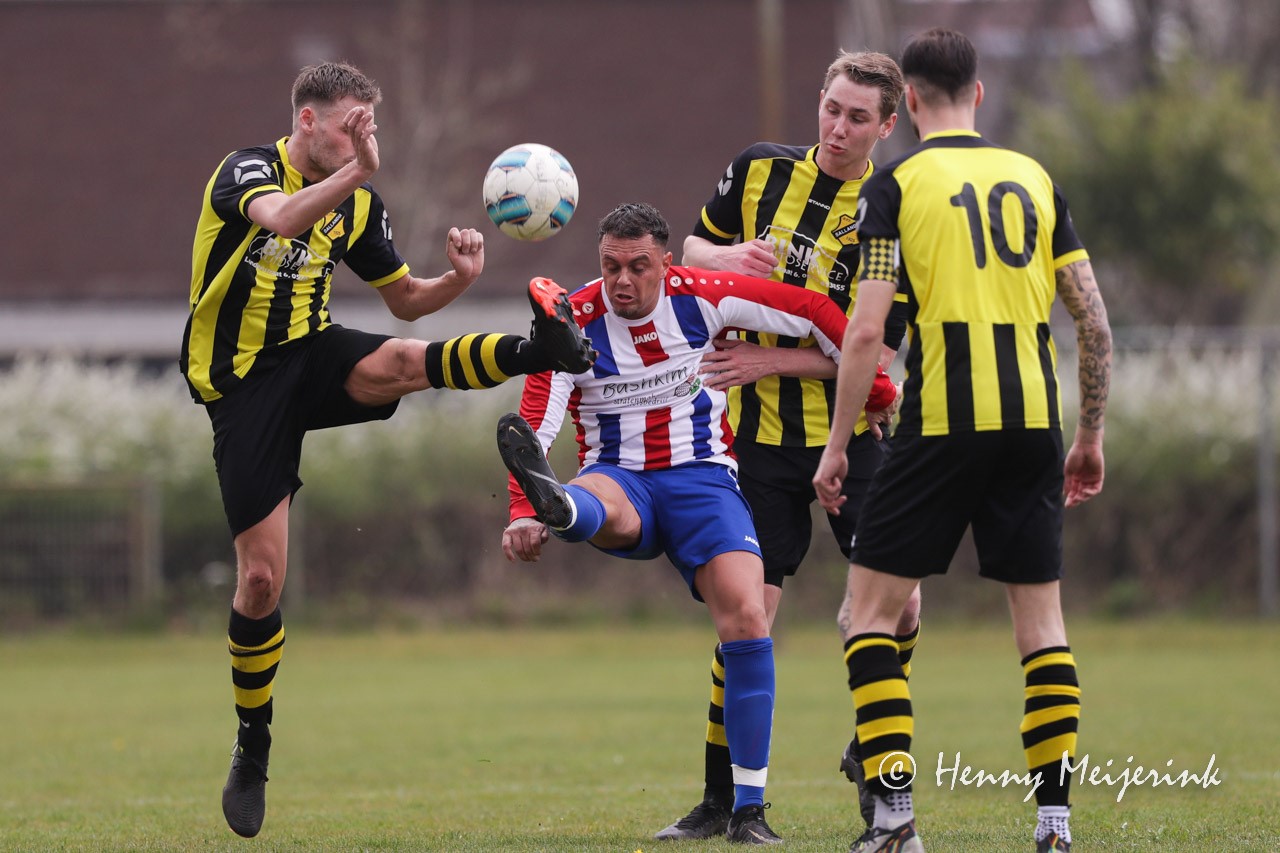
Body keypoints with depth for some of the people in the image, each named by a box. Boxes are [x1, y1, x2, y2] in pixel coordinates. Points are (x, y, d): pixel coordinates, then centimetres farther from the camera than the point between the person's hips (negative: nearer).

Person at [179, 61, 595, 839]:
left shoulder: (359, 206, 5)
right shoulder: (248, 171, -13)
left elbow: (405, 298, 16)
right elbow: (279, 216, -37)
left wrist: (460, 277, -6)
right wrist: (355, 171, -52)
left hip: (314, 356, 4)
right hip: (243, 384, -4)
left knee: (397, 363, -33)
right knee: (261, 576, -5)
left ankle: (542, 348, -56)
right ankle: (253, 746, 11)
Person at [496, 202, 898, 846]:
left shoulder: (702, 298, -6)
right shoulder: (575, 324, -9)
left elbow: (813, 313, 3)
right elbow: (535, 424, -19)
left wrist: (879, 393, 11)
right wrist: (523, 514, -36)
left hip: (701, 476, 0)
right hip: (621, 480, 0)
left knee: (746, 619, -20)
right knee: (594, 504, -39)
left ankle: (749, 810, -16)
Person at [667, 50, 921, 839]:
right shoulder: (760, 170, 0)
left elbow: (875, 352, -12)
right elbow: (692, 248, 14)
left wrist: (770, 360, -18)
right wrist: (726, 256, -10)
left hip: (851, 430, -1)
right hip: (761, 435, 1)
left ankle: (871, 753, 18)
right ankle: (722, 797, 7)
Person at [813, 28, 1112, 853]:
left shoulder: (897, 184, 0)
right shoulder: (1035, 178, 11)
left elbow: (867, 330, -7)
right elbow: (1095, 321, 9)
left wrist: (836, 445, 1)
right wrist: (1091, 435, 18)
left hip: (944, 423, -4)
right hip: (1034, 420, 4)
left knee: (871, 606, 5)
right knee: (1041, 616, 10)